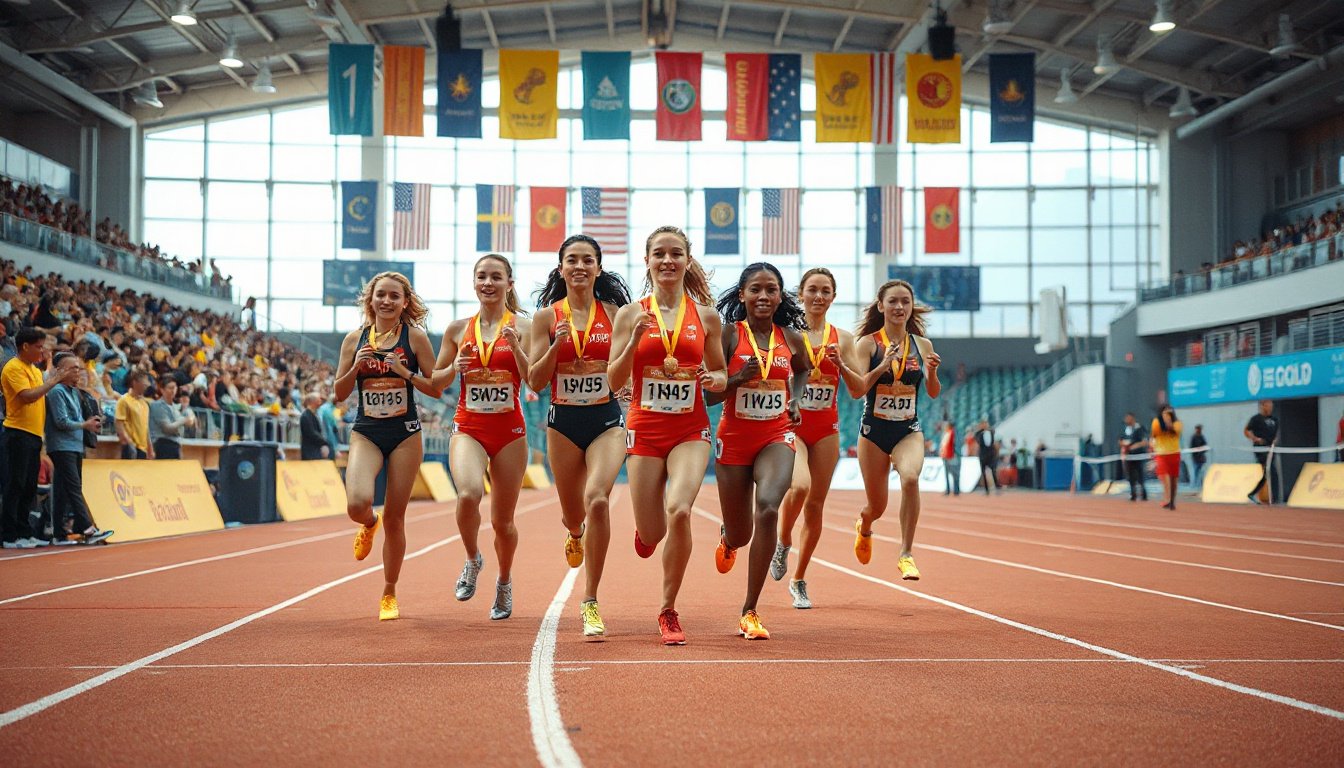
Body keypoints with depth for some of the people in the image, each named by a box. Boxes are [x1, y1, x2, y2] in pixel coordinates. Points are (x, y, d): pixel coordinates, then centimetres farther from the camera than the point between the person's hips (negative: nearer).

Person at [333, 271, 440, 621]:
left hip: (405, 435, -1)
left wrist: (405, 373, -16)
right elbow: (339, 393, 7)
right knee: (357, 504, -23)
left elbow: (437, 388, -2)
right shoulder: (355, 339, 4)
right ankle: (369, 525, 16)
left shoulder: (415, 337, -1)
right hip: (365, 434, 1)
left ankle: (389, 593, 21)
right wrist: (356, 367, -10)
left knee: (394, 518, 3)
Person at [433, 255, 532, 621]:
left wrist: (516, 348, -21)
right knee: (468, 494, -28)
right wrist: (454, 368, -7)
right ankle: (473, 560, 1)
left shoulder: (522, 327, 0)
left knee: (502, 520, 6)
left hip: (509, 430, -1)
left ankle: (504, 580, 35)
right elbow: (436, 381, 13)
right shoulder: (458, 329, 7)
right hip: (468, 428, 1)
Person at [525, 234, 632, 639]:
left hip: (607, 420, -1)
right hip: (564, 422, 2)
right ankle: (575, 534, 56)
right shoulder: (547, 317, 1)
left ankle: (590, 603, -16)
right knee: (573, 513, 14)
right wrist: (557, 345, -16)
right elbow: (535, 381, -3)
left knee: (597, 499, -24)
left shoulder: (614, 312, 1)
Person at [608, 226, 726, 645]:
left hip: (691, 430, 0)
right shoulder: (631, 314, 2)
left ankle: (668, 610, -5)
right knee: (652, 535, 1)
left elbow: (720, 374, 15)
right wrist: (634, 339, -15)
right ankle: (644, 528, 44)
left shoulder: (706, 316, 5)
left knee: (679, 510, -25)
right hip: (645, 429, 0)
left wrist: (715, 380, -8)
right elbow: (614, 380, 0)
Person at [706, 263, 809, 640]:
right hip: (734, 438, -1)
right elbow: (709, 395, -5)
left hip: (776, 437, 1)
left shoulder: (791, 338, 4)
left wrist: (796, 399, 11)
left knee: (768, 507, -27)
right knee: (740, 534, 8)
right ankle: (727, 540, 52)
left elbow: (804, 369, 27)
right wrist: (738, 378, -22)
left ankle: (750, 612, -19)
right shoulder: (729, 335, -6)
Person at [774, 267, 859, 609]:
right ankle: (783, 543, 2)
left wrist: (840, 360, -13)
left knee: (815, 505, 4)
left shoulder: (842, 338, 7)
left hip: (826, 429, 3)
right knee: (800, 486, -28)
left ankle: (799, 580, 20)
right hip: (791, 424, -3)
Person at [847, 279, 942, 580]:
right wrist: (884, 364, -26)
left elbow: (933, 393, 8)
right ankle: (864, 526, 49)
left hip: (909, 431, 1)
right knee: (877, 507, 9)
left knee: (910, 477, -32)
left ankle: (906, 555, -23)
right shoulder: (868, 343, -6)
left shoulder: (922, 345, 2)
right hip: (874, 431, -1)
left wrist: (932, 372, -12)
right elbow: (857, 390, -14)